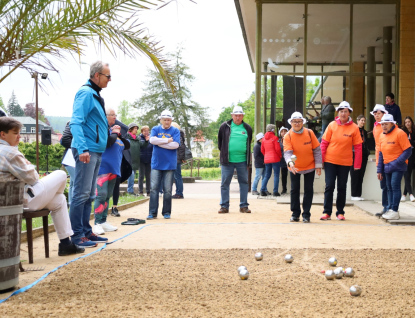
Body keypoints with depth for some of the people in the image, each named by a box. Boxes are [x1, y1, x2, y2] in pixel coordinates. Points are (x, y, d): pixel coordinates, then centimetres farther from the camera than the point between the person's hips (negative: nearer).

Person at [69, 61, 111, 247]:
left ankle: (86, 231, 19)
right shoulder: (86, 93, -11)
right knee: (81, 194, -7)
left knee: (89, 195, 12)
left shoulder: (95, 95, 18)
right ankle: (77, 235, -4)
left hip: (96, 151, 10)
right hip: (87, 151, -10)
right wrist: (82, 149, -29)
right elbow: (76, 123, -21)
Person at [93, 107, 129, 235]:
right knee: (101, 195, -13)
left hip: (114, 168, 9)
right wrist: (115, 133, -6)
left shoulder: (113, 129, 18)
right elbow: (108, 142, -24)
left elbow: (127, 145, 16)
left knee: (107, 196, 11)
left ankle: (103, 221, 16)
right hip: (103, 167, -9)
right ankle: (97, 223, -12)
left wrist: (119, 135, 1)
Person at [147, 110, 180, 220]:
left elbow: (175, 145, -10)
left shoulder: (175, 131, 4)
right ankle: (152, 213, 0)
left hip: (169, 164, -1)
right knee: (154, 188, -3)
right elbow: (152, 140, -9)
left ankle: (167, 212, 12)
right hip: (156, 164, 1)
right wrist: (167, 140, -11)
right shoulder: (155, 129, 9)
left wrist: (159, 142, -9)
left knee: (167, 190, 3)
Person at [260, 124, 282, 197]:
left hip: (266, 159, 6)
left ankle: (262, 190, 4)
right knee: (276, 175, 0)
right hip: (275, 159, -6)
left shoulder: (264, 138, 9)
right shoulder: (274, 138, -9)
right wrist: (280, 156, 4)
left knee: (267, 175, 13)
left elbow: (262, 150, 13)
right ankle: (275, 192, -4)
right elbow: (277, 149, -12)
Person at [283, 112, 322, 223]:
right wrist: (290, 162, -44)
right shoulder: (288, 136, -13)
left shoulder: (309, 133, -9)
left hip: (310, 166, 0)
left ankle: (306, 215, 12)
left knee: (308, 190, 3)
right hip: (294, 168, 0)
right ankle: (295, 214, 16)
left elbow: (317, 150, -4)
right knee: (294, 190, 4)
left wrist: (318, 165, -6)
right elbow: (287, 152, -25)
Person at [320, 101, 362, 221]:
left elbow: (358, 147, -1)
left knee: (342, 187, 8)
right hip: (330, 161, 0)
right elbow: (324, 143, 1)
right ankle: (327, 212, 4)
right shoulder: (332, 125, -1)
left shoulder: (354, 128, -3)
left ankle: (340, 212, 18)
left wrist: (357, 164, -5)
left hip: (345, 162, 0)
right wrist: (321, 159, -4)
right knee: (329, 186, -1)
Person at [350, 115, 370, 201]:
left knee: (361, 175, 5)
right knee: (355, 175, -4)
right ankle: (354, 195, 0)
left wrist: (367, 152, 11)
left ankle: (359, 195, 9)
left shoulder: (365, 132, 17)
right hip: (355, 155, -6)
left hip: (363, 156, 6)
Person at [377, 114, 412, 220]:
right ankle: (390, 209, 14)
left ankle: (395, 211, -11)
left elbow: (408, 151, -13)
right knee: (389, 187, 8)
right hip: (387, 167, 7)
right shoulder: (382, 136, 10)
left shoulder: (399, 133, -11)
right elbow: (381, 154, 16)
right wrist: (379, 170, 13)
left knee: (395, 186, -13)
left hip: (398, 166, -7)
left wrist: (396, 163, -21)